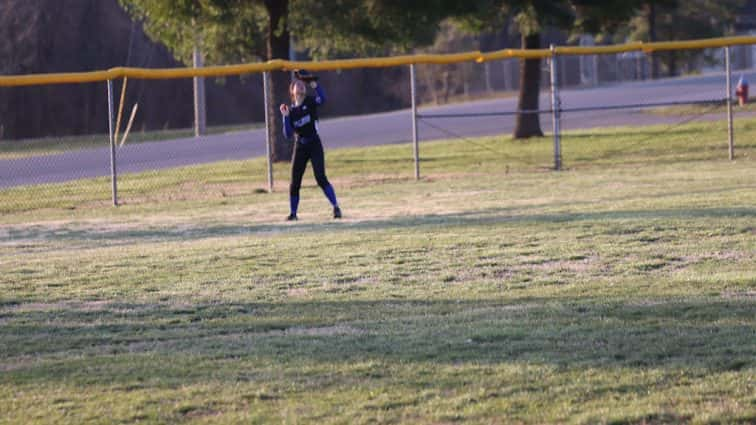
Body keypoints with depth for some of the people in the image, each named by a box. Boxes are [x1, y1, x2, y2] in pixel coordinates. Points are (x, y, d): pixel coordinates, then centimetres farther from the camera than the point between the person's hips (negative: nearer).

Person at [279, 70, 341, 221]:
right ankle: (293, 212, 15)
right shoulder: (290, 110, 4)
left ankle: (336, 207, -10)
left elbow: (322, 99, -25)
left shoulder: (310, 102, -1)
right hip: (300, 147, 3)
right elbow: (288, 134, -4)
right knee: (295, 182, 4)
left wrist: (313, 83, -27)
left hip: (314, 145, -3)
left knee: (321, 178, -14)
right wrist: (285, 117, -15)